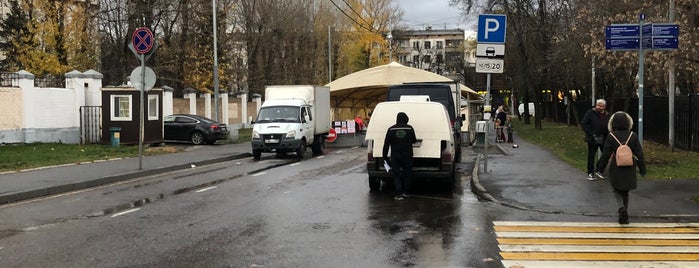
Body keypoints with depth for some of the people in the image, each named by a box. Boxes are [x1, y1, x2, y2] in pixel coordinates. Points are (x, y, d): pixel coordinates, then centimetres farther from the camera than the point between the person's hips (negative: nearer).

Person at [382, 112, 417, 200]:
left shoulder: (391, 129, -2)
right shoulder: (410, 128, -4)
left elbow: (386, 144, -2)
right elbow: (414, 140, 9)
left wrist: (384, 156, 4)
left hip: (395, 156, 0)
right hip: (407, 156, 0)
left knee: (396, 175, 4)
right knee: (407, 174, 14)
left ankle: (399, 194, -5)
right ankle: (405, 192, 19)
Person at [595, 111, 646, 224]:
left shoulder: (611, 137, -9)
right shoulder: (633, 136, -4)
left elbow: (605, 155, -5)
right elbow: (639, 154, 0)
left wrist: (600, 169, 4)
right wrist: (642, 170, 8)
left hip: (615, 170, -2)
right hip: (629, 170, 2)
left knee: (617, 191, 12)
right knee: (625, 192, 17)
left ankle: (621, 208, -15)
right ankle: (624, 215, 17)